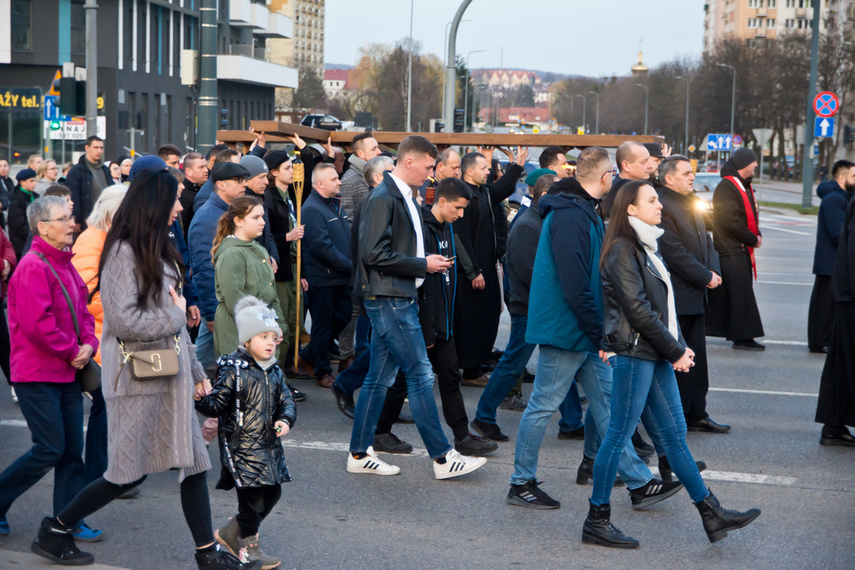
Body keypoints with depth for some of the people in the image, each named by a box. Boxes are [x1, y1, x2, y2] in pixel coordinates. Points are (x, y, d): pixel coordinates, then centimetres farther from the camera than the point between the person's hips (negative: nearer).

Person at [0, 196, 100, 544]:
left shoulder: (65, 265, 13)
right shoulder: (33, 267, -16)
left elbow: (81, 310, 18)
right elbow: (36, 324, -24)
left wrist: (88, 343, 0)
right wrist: (71, 351, -14)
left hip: (67, 372, 9)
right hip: (38, 375, -9)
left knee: (72, 449, 8)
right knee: (50, 449, -8)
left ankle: (69, 519, 14)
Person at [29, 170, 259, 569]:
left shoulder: (158, 250, 15)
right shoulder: (123, 253, -14)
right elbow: (124, 320, -22)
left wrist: (194, 368, 20)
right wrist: (176, 317, -10)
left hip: (169, 376, 9)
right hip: (138, 377, -9)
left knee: (193, 462, 7)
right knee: (130, 473, -1)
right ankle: (54, 531, 16)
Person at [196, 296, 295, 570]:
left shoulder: (274, 371, 10)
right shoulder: (233, 368, -12)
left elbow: (285, 401, 13)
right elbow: (218, 404, -13)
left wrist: (285, 420, -6)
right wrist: (202, 399, -33)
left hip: (269, 444, 8)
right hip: (240, 443, -7)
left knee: (272, 492, 11)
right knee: (253, 495, -6)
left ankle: (231, 532, 29)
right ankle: (247, 546, 16)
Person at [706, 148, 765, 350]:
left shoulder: (744, 186, 17)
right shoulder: (726, 187, -15)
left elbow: (750, 214, 23)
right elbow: (731, 221, -20)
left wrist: (757, 235, 5)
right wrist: (753, 239, -12)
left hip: (742, 249, 9)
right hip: (731, 249, -9)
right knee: (740, 294, -8)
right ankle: (742, 337, -5)